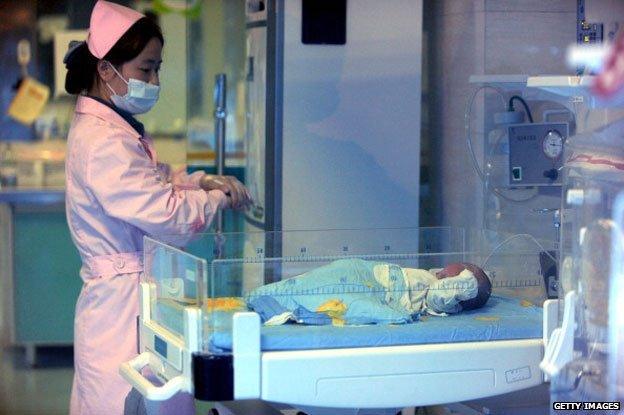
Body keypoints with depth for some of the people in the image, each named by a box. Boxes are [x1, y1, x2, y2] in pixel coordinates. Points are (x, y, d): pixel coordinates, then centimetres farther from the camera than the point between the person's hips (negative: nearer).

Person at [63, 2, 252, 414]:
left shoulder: (116, 129, 12)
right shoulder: (103, 143, -21)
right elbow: (169, 214, -24)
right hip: (125, 300, -11)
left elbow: (155, 179, 25)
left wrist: (204, 181, 7)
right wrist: (221, 198, -6)